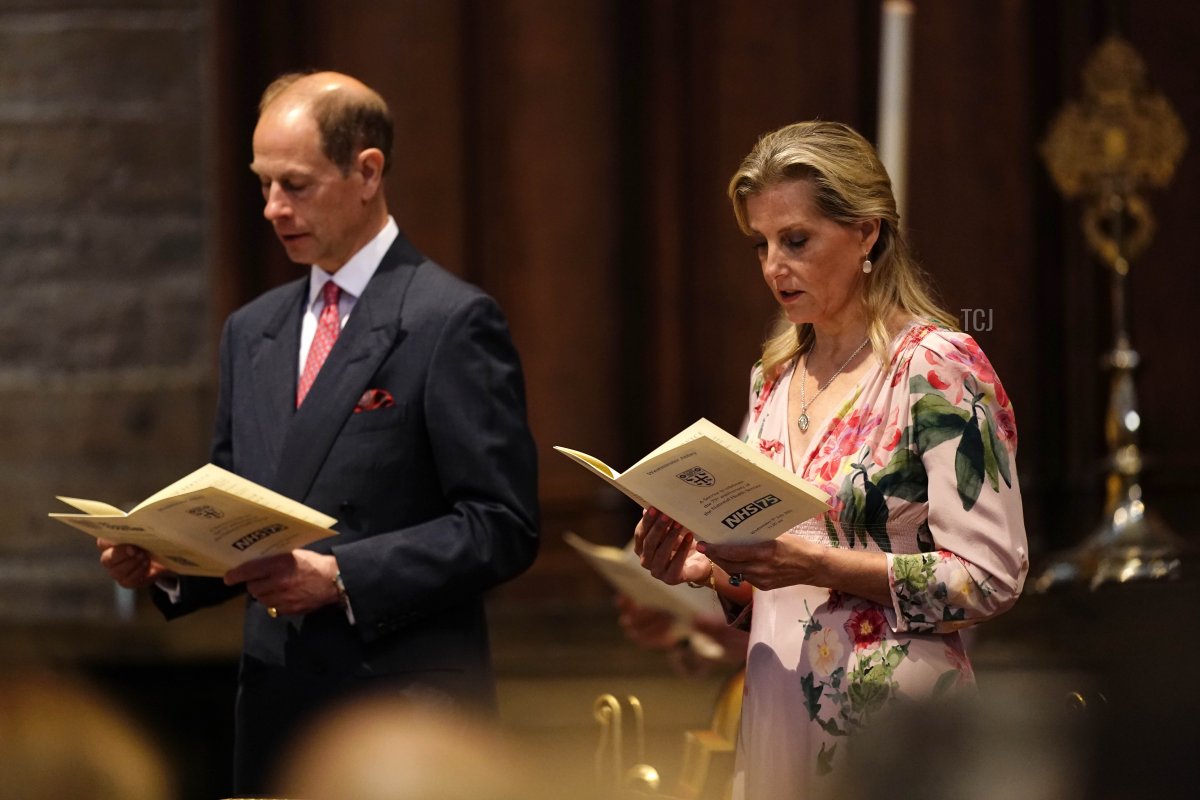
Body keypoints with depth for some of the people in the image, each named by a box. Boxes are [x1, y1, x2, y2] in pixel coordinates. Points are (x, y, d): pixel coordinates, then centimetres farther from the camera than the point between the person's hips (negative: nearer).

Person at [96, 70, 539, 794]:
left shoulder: (453, 321, -6)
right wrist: (164, 562, 0)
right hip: (276, 708, 6)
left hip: (406, 715, -6)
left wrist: (341, 576, -20)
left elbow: (502, 527, -11)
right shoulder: (252, 332, 16)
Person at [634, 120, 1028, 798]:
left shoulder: (938, 368, -10)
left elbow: (992, 577, -16)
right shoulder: (776, 379, 11)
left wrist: (817, 564, -21)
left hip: (891, 724, -7)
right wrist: (712, 571, -3)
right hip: (779, 715, 7)